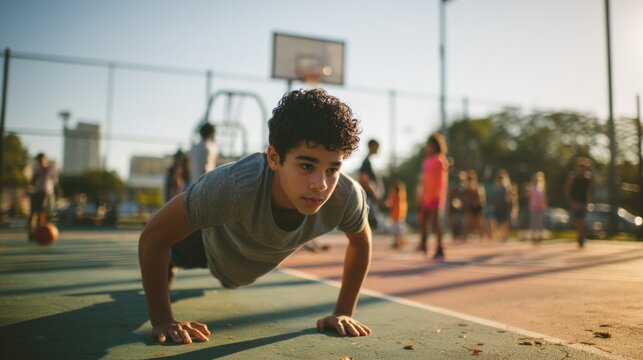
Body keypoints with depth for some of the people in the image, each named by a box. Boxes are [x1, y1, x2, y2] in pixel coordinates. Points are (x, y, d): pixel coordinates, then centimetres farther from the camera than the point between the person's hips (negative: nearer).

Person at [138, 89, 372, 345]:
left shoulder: (346, 197, -40)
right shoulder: (233, 187, -50)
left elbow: (362, 242, -16)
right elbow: (154, 235, -36)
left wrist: (343, 313, -16)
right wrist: (162, 320, -32)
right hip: (211, 244, -4)